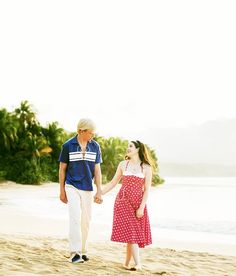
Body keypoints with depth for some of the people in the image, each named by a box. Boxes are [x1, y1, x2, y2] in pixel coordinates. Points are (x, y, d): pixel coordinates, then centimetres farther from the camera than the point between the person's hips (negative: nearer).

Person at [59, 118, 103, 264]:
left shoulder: (95, 146, 2)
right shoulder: (68, 146, -5)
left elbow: (97, 170, 5)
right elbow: (62, 169, 3)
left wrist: (99, 191, 0)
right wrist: (62, 191, 2)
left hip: (87, 188, 3)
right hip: (72, 187, -3)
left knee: (86, 221, 7)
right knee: (75, 217, -15)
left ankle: (84, 251, 20)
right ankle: (75, 252, -16)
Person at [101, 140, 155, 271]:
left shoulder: (147, 168, 1)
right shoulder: (123, 164, 7)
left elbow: (146, 190, -3)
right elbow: (113, 183, 13)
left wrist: (141, 207, -10)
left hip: (138, 202, 0)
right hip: (123, 201, 1)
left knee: (134, 232, 0)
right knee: (129, 232, -7)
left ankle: (127, 263, 13)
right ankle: (138, 264, -9)